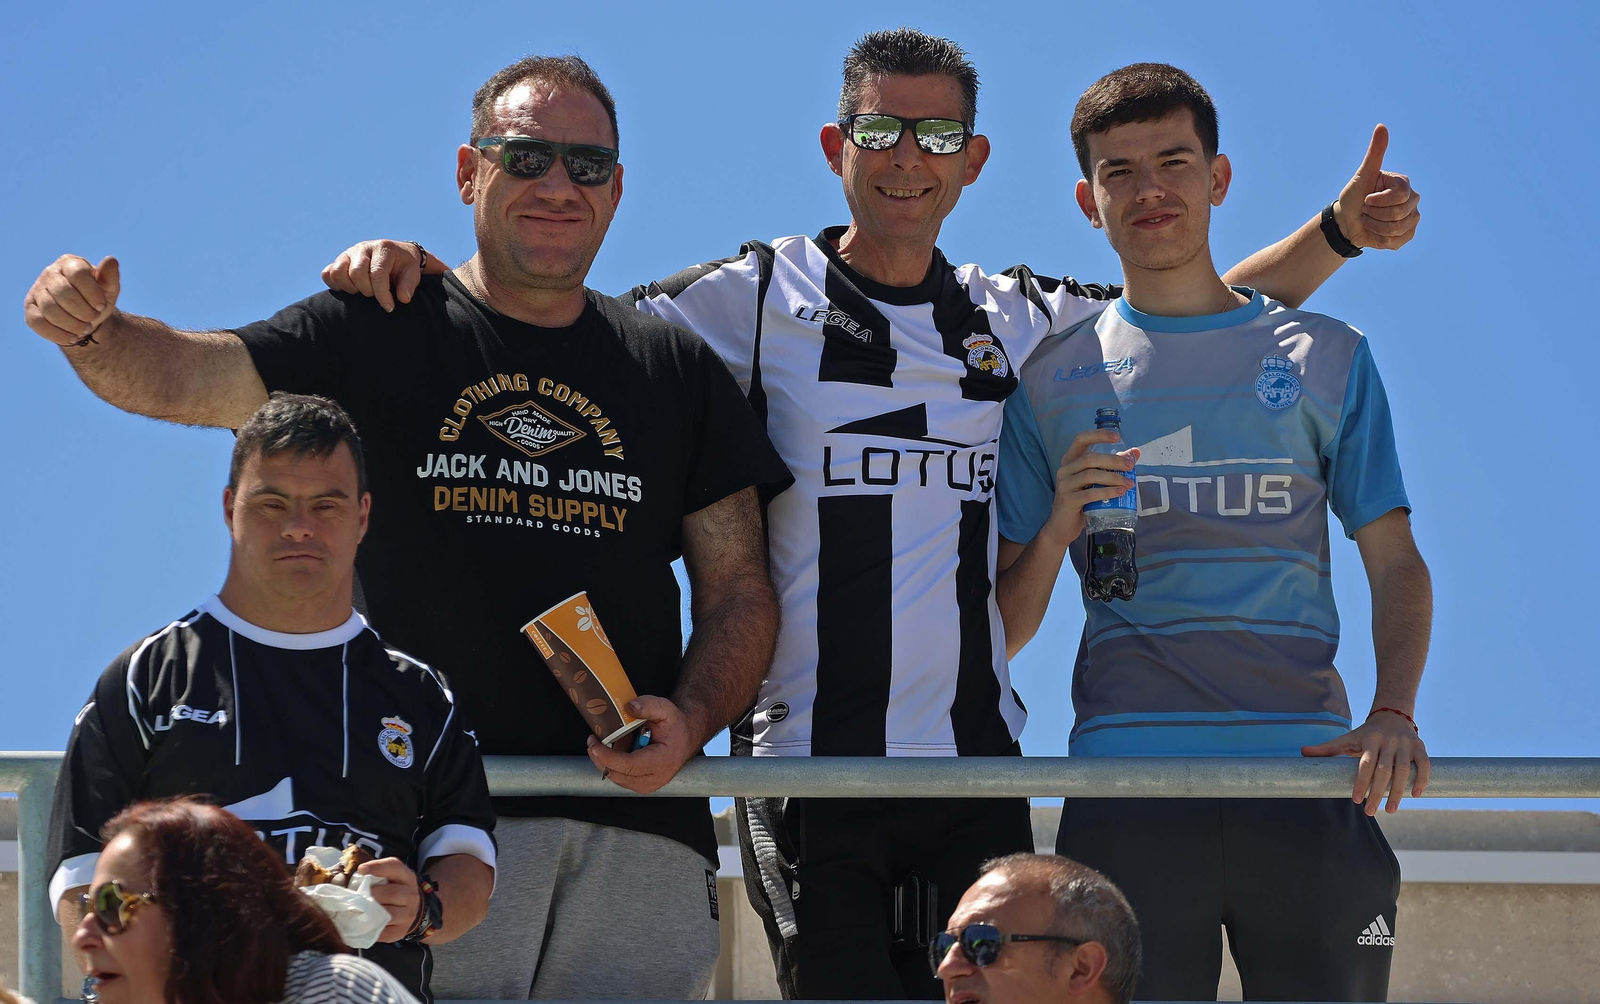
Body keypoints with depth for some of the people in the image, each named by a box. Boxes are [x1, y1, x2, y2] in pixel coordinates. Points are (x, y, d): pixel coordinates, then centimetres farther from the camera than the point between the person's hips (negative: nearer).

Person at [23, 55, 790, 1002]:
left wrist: (691, 720, -6)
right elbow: (177, 376, -3)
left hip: (637, 821, 3)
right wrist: (91, 328, -25)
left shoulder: (679, 370, 15)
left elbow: (740, 591, 13)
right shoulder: (380, 335, 8)